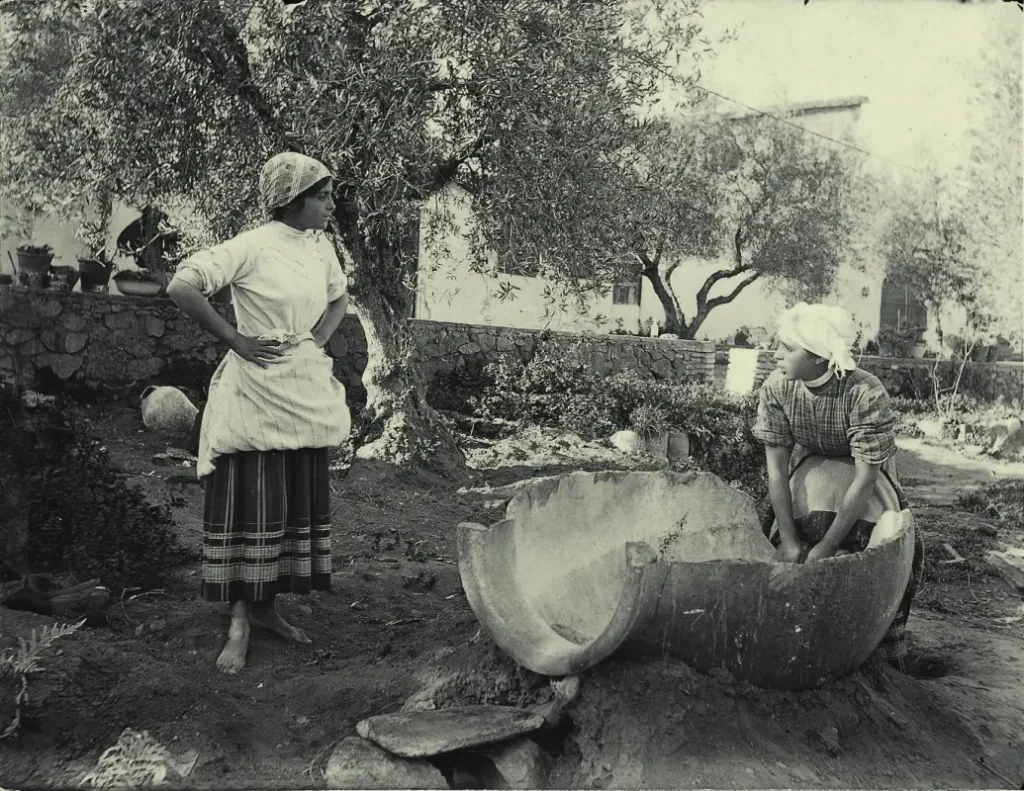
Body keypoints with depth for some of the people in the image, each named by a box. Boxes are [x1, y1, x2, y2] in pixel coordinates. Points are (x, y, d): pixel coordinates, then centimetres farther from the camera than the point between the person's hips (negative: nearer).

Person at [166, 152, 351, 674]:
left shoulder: (322, 247, 7)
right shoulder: (251, 247, -13)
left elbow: (339, 299, 24)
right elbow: (182, 288, -18)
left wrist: (319, 338, 6)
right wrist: (235, 341, -14)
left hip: (305, 391, 7)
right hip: (256, 390, -7)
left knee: (300, 501, 10)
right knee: (249, 502, -3)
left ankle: (266, 605, 23)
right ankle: (239, 623, 7)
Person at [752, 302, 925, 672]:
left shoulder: (866, 394, -35)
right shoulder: (776, 389, -25)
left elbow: (865, 479, -31)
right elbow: (776, 467, -19)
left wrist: (826, 548, -28)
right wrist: (788, 541, -22)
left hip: (862, 469, -2)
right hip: (810, 468, 3)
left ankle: (884, 668, 5)